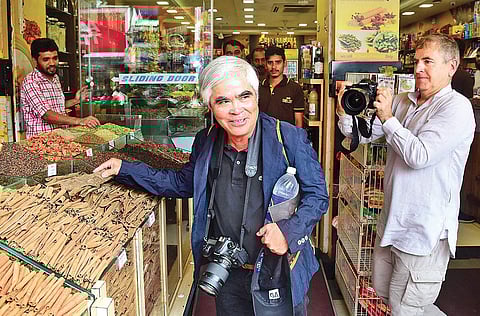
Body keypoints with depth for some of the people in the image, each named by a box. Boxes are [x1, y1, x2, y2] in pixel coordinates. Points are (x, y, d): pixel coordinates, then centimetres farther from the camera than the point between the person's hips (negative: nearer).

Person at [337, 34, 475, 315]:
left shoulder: (457, 107, -15)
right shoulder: (402, 102, 7)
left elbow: (419, 155, -25)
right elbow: (363, 134, 7)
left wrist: (388, 118, -17)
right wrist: (346, 112, -11)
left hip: (424, 231, -8)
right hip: (393, 222, 8)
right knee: (383, 290, 23)